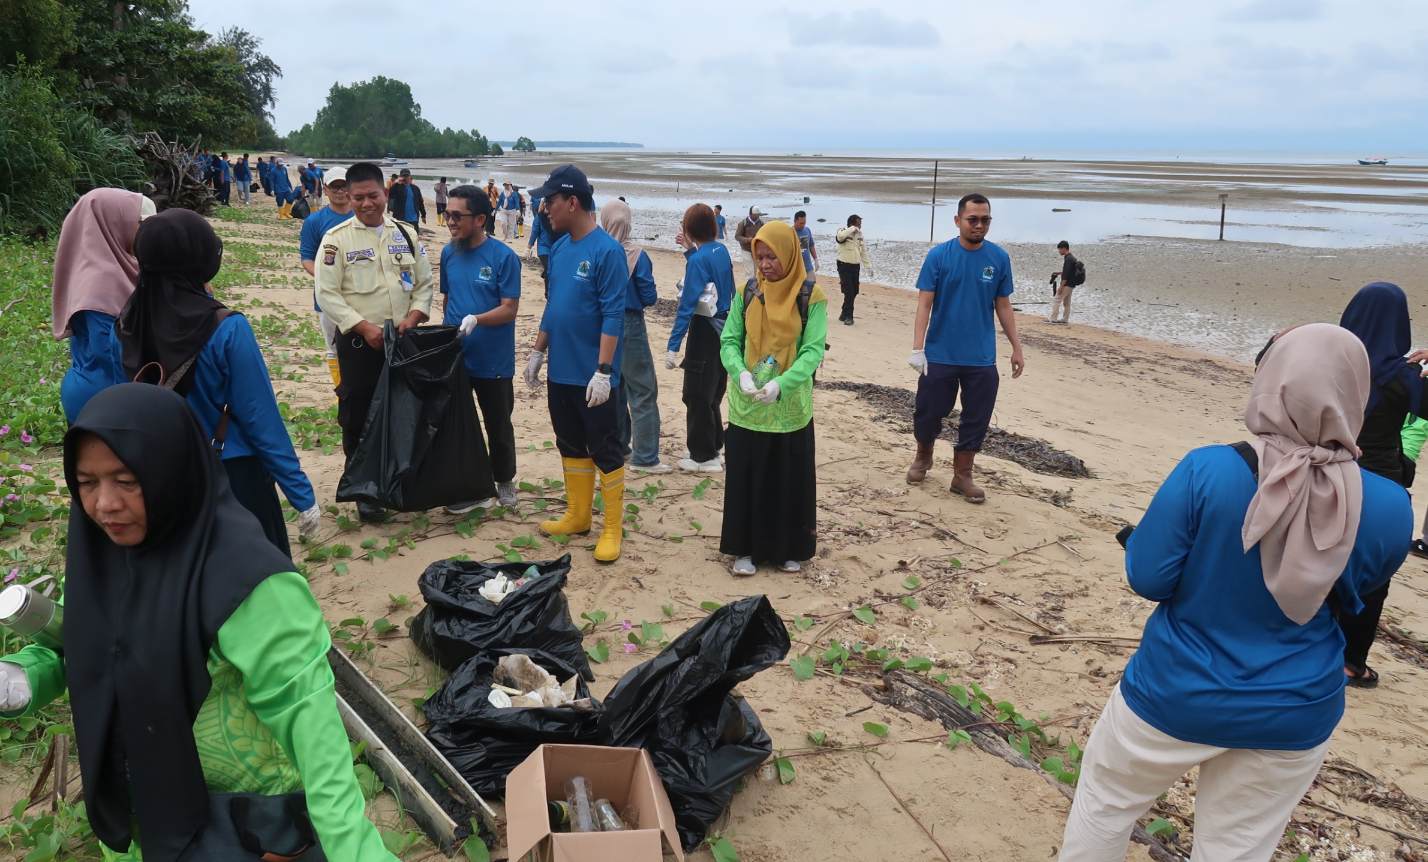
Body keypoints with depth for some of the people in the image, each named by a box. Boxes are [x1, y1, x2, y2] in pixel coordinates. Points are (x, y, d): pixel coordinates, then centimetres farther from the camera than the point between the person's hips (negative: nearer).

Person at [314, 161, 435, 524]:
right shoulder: (337, 239, -4)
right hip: (358, 343, -3)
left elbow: (424, 283, 10)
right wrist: (363, 326, -18)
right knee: (358, 418, 2)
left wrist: (413, 316, -8)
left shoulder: (405, 234, 7)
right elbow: (327, 293, -8)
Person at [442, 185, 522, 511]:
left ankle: (504, 481, 33)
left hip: (494, 361, -4)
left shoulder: (504, 257, -13)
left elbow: (510, 309, -16)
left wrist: (476, 320, -30)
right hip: (455, 358, 4)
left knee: (498, 426, 12)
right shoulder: (448, 254, 3)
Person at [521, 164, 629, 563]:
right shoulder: (559, 248, 7)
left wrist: (603, 371, -21)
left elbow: (613, 316, -18)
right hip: (560, 371, 8)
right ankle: (578, 515, 31)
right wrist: (537, 353, 16)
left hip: (591, 376, -8)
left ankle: (613, 528, 13)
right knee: (570, 445, 17)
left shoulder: (607, 251, -16)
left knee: (605, 451, 3)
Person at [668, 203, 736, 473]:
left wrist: (673, 346, -23)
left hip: (705, 333, -9)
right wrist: (690, 249, 14)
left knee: (696, 395, 3)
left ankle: (704, 457, 11)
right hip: (723, 328, 9)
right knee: (712, 393, 20)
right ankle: (713, 447, 31)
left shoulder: (698, 260, -20)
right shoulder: (720, 250, 3)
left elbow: (687, 305, -23)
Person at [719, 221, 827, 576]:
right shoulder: (747, 293, 1)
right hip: (747, 407, 2)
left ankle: (789, 548, 25)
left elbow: (813, 350, -12)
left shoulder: (811, 296, -7)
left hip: (791, 407, -2)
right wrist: (741, 374, -20)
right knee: (746, 479, 8)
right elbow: (729, 342, 1)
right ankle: (745, 548, 21)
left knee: (791, 480, 9)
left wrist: (781, 384, -26)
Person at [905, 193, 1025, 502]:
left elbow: (1003, 306, 8)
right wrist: (917, 348, -15)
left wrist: (1016, 347, 7)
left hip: (982, 358, 2)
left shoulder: (999, 258, 0)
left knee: (976, 419, 6)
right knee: (929, 411, 9)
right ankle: (923, 457, 36)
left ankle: (962, 474, 21)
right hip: (940, 355, -2)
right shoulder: (939, 255, -6)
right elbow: (924, 303, -7)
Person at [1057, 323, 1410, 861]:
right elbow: (1353, 595, 5)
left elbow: (1148, 579, -16)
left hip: (1176, 695, -2)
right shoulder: (1388, 508, -14)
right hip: (1292, 716, 3)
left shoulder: (1206, 472, -24)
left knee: (1105, 800, 24)